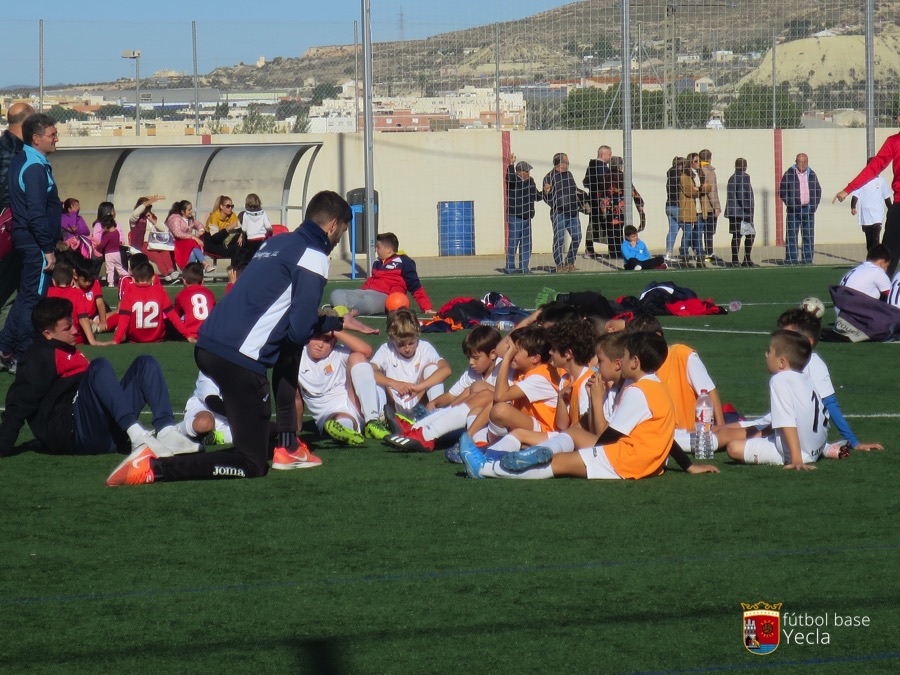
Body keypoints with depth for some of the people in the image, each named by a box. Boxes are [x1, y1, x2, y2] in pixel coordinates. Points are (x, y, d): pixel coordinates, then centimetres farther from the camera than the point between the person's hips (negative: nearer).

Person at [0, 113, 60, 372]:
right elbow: (36, 213, -23)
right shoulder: (35, 168, -19)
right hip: (36, 244, -10)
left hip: (23, 241, 10)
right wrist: (48, 249, -18)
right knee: (33, 300, -3)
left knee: (25, 297, 17)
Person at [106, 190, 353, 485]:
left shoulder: (277, 242, 22)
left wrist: (336, 323, 34)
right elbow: (299, 330, -12)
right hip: (240, 359, -9)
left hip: (208, 346, 9)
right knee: (253, 465, -1)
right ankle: (153, 468, -17)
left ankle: (287, 448, 26)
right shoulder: (315, 257, -4)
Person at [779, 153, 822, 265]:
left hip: (808, 210, 3)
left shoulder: (812, 174, 10)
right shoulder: (789, 174, -2)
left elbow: (818, 191, 17)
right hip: (794, 210, -3)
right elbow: (782, 191, -2)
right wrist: (791, 204, -10)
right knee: (791, 236, -5)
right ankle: (791, 261, -3)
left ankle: (807, 260, 11)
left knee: (808, 236, 5)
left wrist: (814, 205, 4)